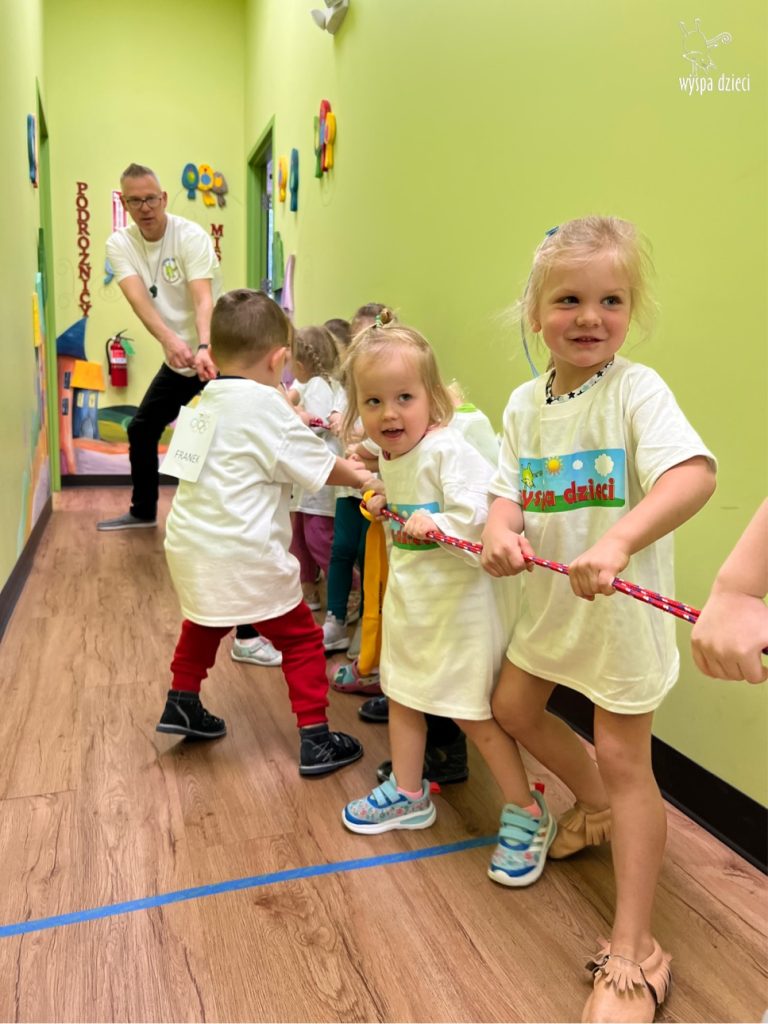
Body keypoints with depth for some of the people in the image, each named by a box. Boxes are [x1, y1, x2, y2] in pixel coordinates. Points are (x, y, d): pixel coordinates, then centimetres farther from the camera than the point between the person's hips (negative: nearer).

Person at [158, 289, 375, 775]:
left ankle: (182, 704, 44)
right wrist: (361, 478, 10)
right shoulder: (267, 407, -13)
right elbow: (321, 467, -6)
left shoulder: (207, 404, 9)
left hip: (191, 548, 8)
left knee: (203, 626, 32)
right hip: (245, 557, -7)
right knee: (302, 639, 7)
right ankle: (316, 739, 11)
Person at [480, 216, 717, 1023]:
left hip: (621, 607, -7)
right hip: (548, 600, 7)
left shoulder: (636, 391, -19)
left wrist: (617, 542, -48)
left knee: (623, 756, 0)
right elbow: (509, 490, 1)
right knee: (513, 706, 21)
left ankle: (634, 954, 16)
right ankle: (595, 807, 49)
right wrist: (500, 529, -23)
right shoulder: (525, 404, 0)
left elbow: (693, 473, -34)